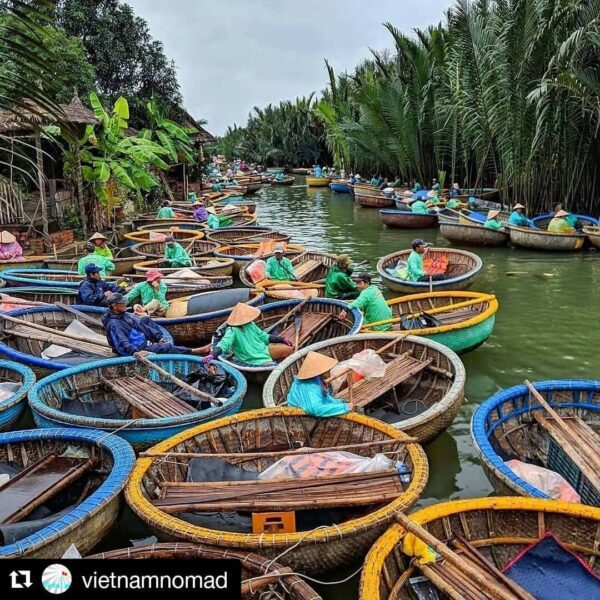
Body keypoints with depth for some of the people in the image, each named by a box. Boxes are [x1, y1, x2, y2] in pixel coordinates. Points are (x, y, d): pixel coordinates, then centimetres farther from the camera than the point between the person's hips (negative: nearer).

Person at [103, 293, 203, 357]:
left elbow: (140, 325, 9)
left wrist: (158, 337, 8)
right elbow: (122, 344, -36)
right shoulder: (113, 324, -26)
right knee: (167, 347, -16)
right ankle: (193, 351, -13)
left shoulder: (124, 314, 3)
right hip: (138, 348, -11)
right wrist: (136, 352, -51)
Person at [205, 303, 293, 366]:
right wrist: (212, 354, -52)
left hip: (264, 351, 8)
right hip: (254, 360, -8)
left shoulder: (251, 325, 4)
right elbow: (224, 343, -33)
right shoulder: (232, 330, -18)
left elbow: (263, 336, 15)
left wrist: (282, 339, 14)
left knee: (288, 349, 2)